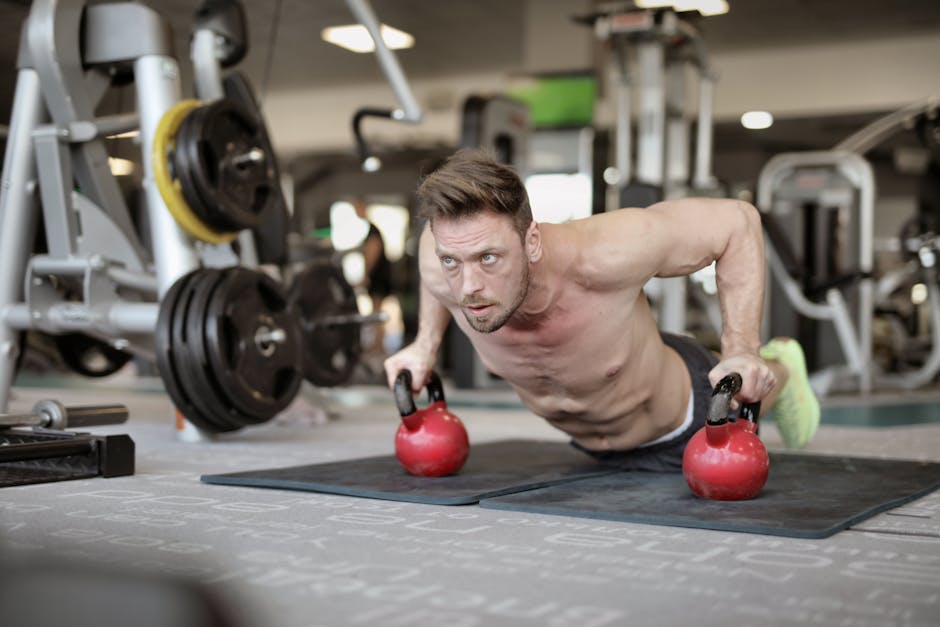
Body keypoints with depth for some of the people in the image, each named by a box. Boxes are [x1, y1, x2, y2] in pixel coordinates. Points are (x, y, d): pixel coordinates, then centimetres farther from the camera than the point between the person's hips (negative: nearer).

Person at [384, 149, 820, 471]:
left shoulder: (601, 256, -47)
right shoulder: (442, 273, -34)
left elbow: (737, 221, -31)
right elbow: (441, 240, -6)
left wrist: (741, 352, -36)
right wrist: (425, 344, -7)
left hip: (678, 427, -5)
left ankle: (778, 369, 54)